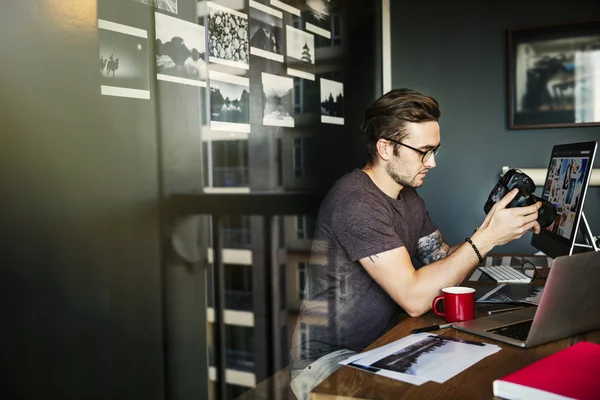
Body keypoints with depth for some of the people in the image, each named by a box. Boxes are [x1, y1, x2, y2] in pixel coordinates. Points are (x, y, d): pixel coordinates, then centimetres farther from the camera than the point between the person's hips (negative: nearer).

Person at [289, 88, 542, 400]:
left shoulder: (408, 196, 9)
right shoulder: (356, 201, -23)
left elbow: (444, 261, 9)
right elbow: (414, 298, -26)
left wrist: (487, 231, -8)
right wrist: (486, 238, -23)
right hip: (331, 361, -9)